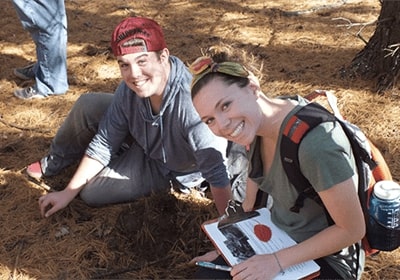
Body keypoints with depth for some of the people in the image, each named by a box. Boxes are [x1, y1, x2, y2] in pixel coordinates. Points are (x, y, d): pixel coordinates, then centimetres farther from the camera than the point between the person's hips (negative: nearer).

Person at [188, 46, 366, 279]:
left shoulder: (316, 143, -35)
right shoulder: (253, 121, -10)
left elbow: (352, 230, -24)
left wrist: (278, 261, -22)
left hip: (326, 258, -6)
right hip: (278, 237, 7)